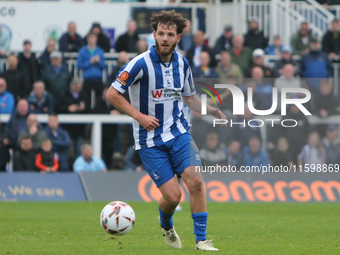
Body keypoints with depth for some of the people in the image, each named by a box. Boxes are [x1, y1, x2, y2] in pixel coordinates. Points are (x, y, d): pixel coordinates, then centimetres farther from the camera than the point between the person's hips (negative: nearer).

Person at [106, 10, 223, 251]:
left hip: (179, 133, 4)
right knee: (172, 195, -9)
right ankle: (166, 226, 26)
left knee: (195, 181, -15)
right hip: (150, 140, -4)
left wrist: (213, 111, 1)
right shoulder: (141, 63, -14)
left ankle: (201, 240, -5)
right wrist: (139, 116, -17)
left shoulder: (182, 63, 3)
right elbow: (112, 94, -11)